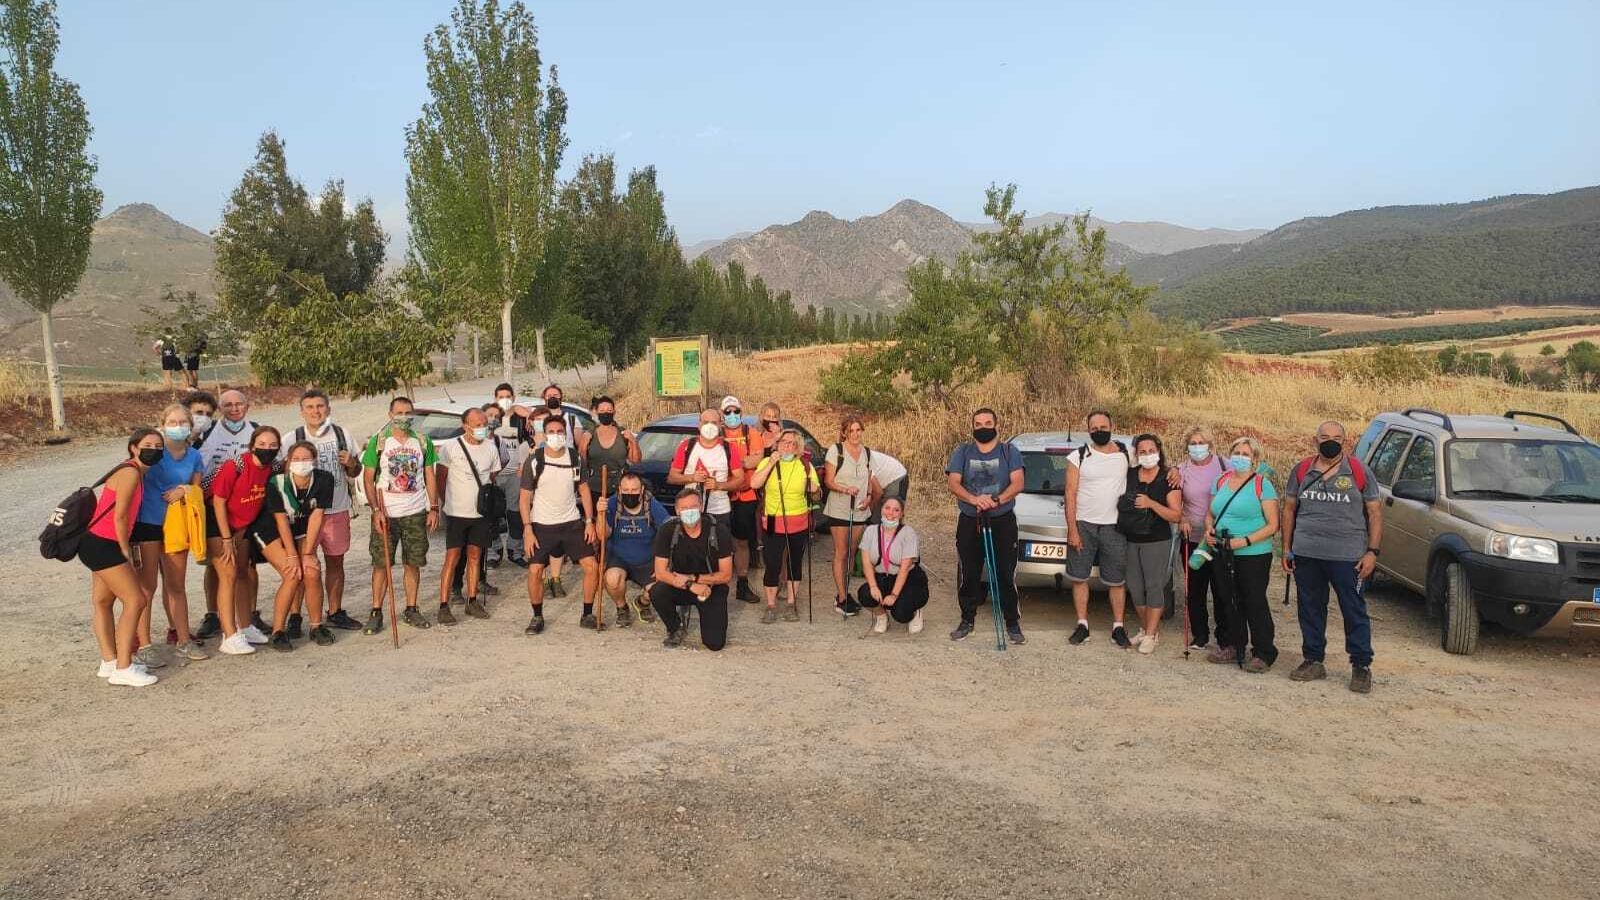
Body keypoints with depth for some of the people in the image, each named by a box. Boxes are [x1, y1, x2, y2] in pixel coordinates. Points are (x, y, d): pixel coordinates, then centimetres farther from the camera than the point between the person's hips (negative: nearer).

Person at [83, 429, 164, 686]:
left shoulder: (135, 473, 11)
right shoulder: (130, 473, -17)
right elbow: (119, 516, -17)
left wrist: (127, 549, 8)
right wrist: (125, 551, -9)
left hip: (100, 545, 10)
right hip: (101, 546, -10)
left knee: (103, 602, 16)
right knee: (135, 600, -9)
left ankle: (109, 662, 27)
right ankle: (123, 669, -5)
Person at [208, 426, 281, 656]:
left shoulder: (271, 470, -7)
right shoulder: (235, 466, -25)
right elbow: (218, 501, -20)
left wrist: (243, 532, 10)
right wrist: (226, 539, -18)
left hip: (242, 525, 7)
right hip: (217, 522, -7)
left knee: (244, 573, 14)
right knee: (228, 575, -13)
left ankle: (244, 628, 28)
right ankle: (230, 637, -12)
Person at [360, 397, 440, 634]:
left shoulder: (423, 441, 6)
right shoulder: (378, 441, -2)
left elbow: (430, 476, 10)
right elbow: (368, 479, -1)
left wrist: (434, 508, 2)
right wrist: (376, 510, -11)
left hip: (416, 514, 2)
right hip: (386, 514, -2)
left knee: (413, 563, 7)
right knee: (381, 564, 0)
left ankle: (411, 610, 17)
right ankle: (376, 613, 8)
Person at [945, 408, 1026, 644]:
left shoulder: (1009, 452, 4)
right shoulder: (962, 453, 8)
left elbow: (1017, 483, -7)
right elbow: (953, 482, -4)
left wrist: (997, 500, -26)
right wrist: (973, 499, -24)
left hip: (1003, 522, -1)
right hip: (969, 522, 2)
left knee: (1007, 575, -1)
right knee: (968, 575, 6)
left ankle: (1013, 623, 9)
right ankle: (967, 621, 19)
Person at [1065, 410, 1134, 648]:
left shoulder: (1126, 453, 4)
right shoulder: (1079, 457, 0)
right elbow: (1070, 494, -3)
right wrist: (1072, 530, -9)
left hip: (1114, 527, 0)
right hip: (1083, 525, 0)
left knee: (1117, 581, 5)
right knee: (1079, 577, 5)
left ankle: (1118, 628, 15)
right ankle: (1082, 625, 16)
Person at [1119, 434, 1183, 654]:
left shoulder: (1168, 480, -6)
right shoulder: (1128, 476, 4)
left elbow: (1176, 516, -10)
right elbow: (1117, 502, 17)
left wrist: (1151, 504, -22)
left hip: (1157, 542, -4)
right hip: (1129, 541, 4)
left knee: (1154, 587, -4)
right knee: (1135, 588, 8)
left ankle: (1150, 636, 2)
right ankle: (1146, 629, 24)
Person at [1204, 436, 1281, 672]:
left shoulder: (1262, 484, -6)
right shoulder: (1221, 481, 12)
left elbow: (1272, 525, -9)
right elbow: (1210, 514, 21)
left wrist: (1245, 541, -19)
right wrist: (1209, 529, -1)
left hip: (1253, 555, -6)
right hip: (1222, 555, 6)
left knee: (1255, 604, -1)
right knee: (1230, 602, 13)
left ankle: (1263, 654, 8)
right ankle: (1233, 646, 26)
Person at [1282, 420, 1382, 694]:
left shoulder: (1359, 472, 0)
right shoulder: (1302, 471, 8)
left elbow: (1375, 514, 2)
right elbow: (1289, 509, 13)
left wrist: (1372, 551, -7)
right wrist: (1287, 548, 8)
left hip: (1348, 556, -3)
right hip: (1306, 554, 3)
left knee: (1355, 612, 1)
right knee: (1310, 610, 10)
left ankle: (1361, 667, 10)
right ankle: (1313, 661, 22)